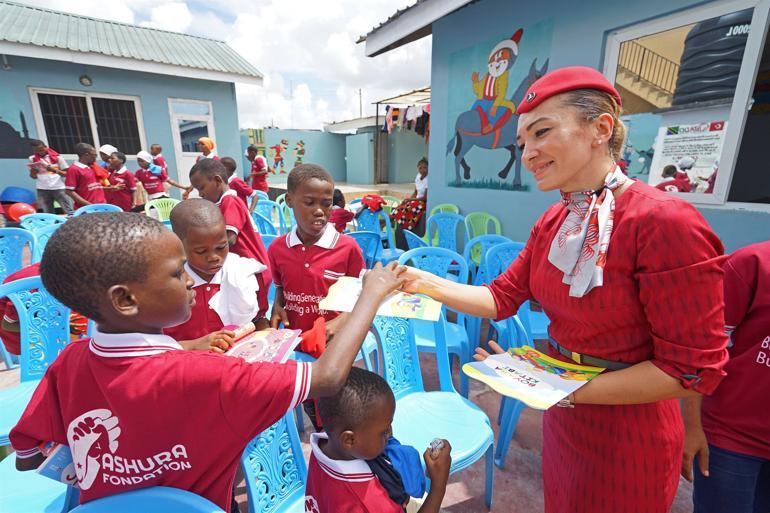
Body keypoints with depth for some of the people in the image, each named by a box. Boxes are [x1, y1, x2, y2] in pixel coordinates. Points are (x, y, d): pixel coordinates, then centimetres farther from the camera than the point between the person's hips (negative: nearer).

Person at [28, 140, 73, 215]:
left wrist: (54, 170, -14)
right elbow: (33, 176, 14)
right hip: (42, 189, 3)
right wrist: (33, 171, -6)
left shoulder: (57, 157, 2)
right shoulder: (32, 158, 10)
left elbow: (66, 174, 1)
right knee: (47, 213, 5)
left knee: (69, 212, -4)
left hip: (59, 187, -2)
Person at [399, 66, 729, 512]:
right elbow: (501, 299, -2)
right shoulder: (553, 223, -4)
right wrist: (426, 283, -13)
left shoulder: (666, 223, -26)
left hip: (627, 438, -6)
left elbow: (693, 371, -22)